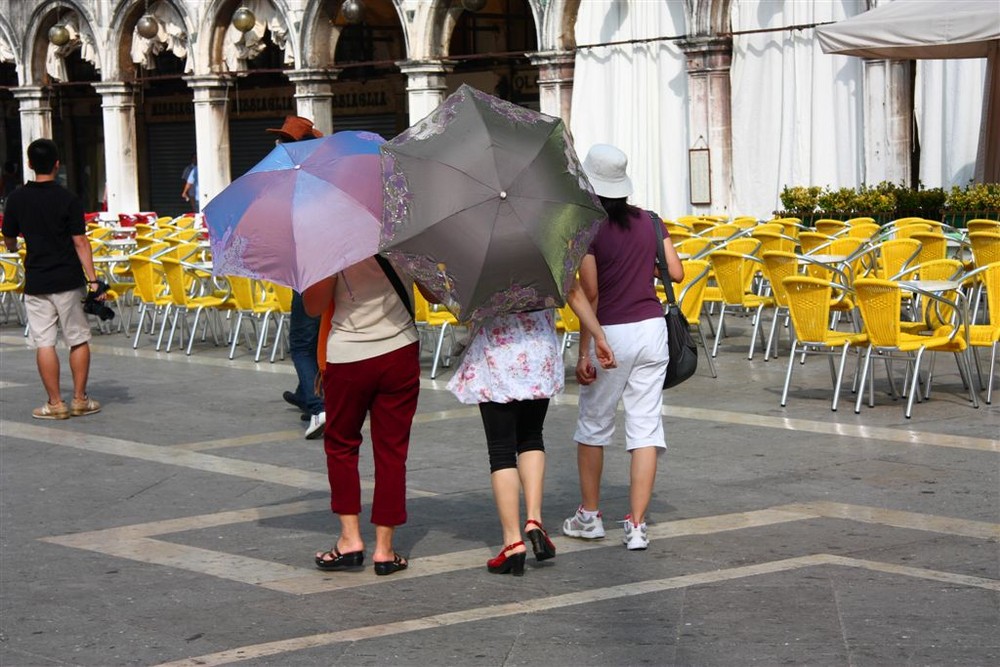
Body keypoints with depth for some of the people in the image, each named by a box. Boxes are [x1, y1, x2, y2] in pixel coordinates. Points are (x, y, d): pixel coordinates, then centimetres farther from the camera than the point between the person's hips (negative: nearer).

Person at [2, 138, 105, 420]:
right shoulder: (68, 199, -8)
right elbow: (80, 242, -11)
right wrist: (93, 280, -9)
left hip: (36, 282, 1)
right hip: (68, 280, -1)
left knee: (44, 343, 3)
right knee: (78, 340, 9)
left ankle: (55, 403, 2)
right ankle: (80, 400, 11)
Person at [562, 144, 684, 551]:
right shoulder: (648, 222, 4)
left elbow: (590, 293, -12)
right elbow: (676, 272, 6)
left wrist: (584, 352, -8)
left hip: (611, 334, -4)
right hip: (652, 328, 4)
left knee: (593, 424, 14)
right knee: (646, 426, 2)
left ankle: (589, 515, 25)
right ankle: (636, 525, -3)